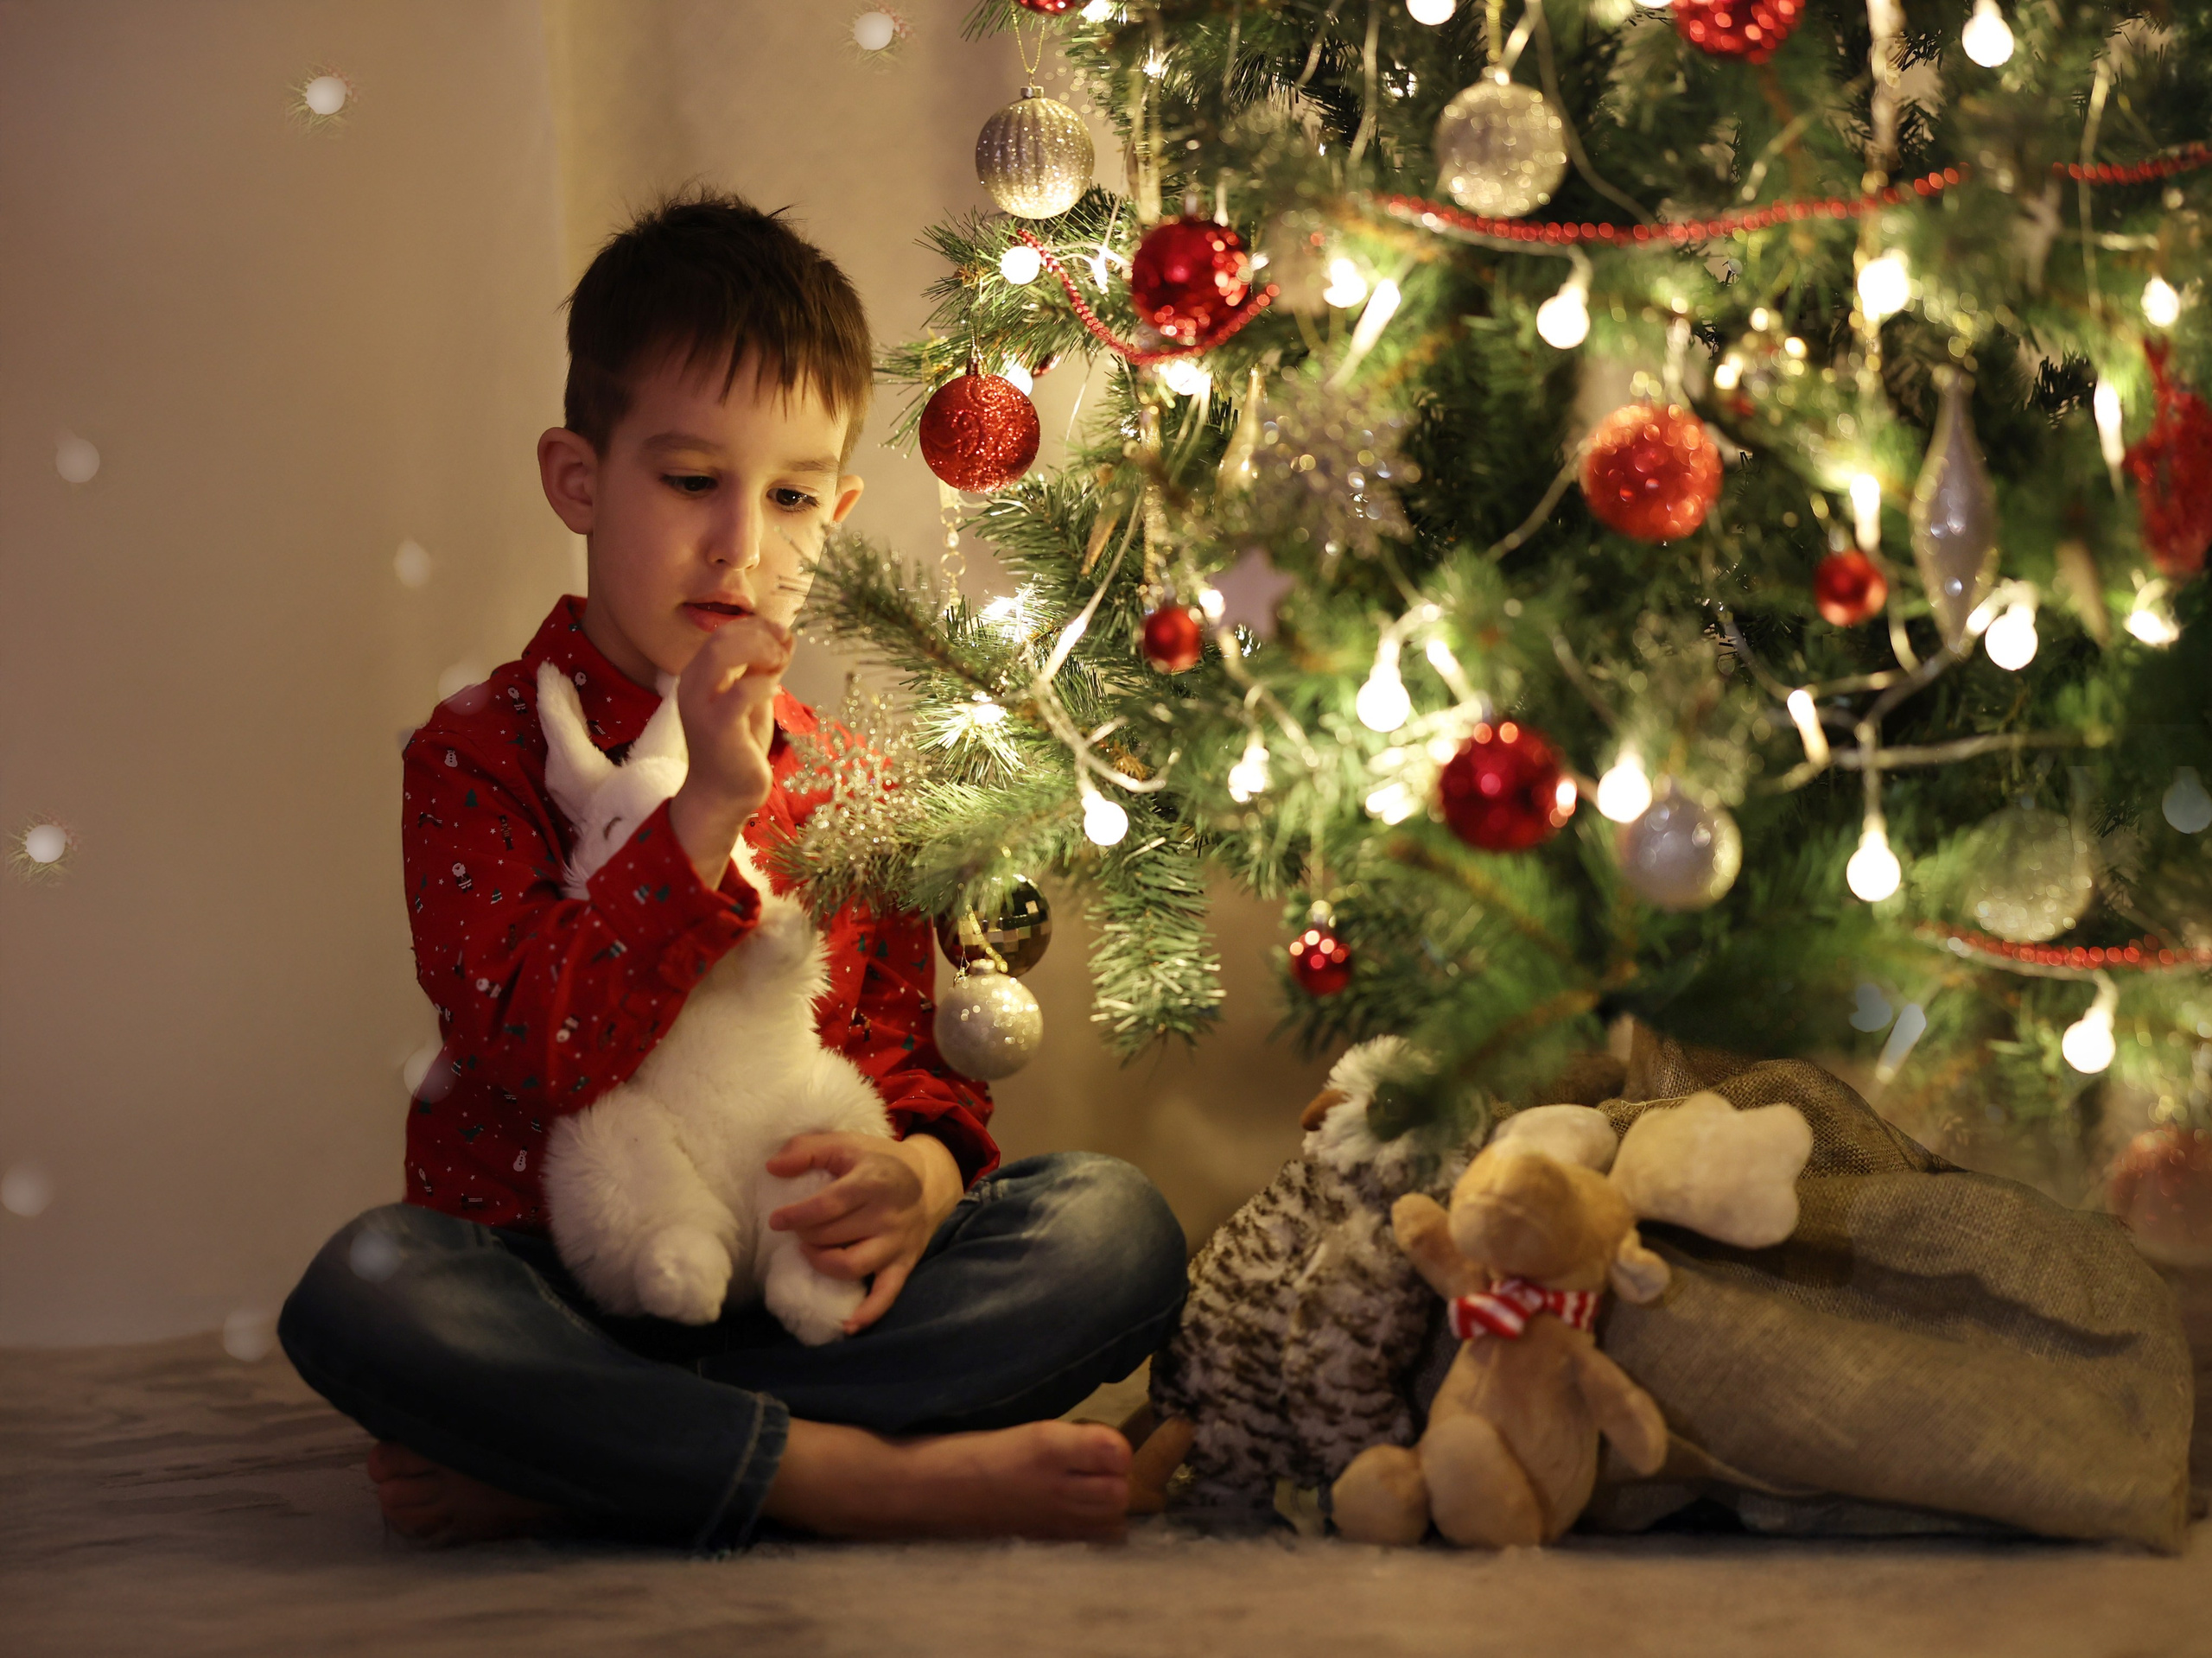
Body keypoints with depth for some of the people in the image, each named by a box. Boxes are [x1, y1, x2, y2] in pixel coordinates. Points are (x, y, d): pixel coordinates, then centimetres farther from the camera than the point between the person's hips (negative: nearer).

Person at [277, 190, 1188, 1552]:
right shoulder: (485, 749, -2)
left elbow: (909, 1049, 13)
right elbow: (539, 1055, -17)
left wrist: (920, 1175, -12)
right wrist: (705, 811, -25)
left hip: (798, 1286, 4)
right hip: (553, 1276, -4)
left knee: (1118, 1225, -18)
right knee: (363, 1294, -34)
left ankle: (550, 1470, -26)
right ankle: (860, 1477, -32)